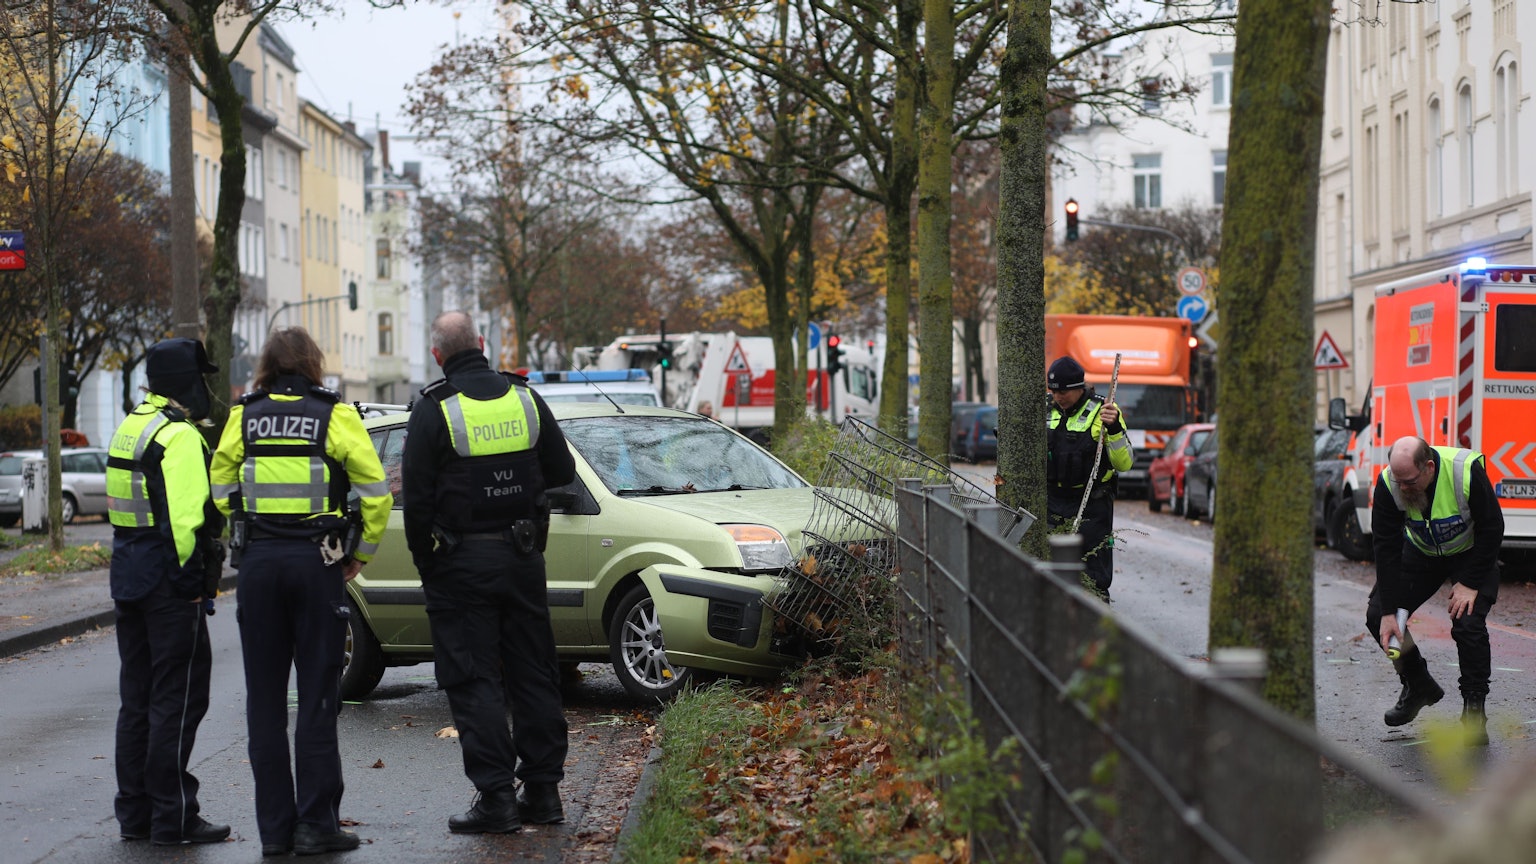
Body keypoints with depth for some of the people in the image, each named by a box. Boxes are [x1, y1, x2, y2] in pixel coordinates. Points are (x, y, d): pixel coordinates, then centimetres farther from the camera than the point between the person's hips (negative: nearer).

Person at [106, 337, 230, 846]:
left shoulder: (131, 427, 14)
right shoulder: (180, 437, -16)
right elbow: (188, 516, -23)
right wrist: (193, 579, -17)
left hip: (129, 575, 10)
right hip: (170, 582, -10)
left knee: (138, 698, 14)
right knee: (178, 699, -4)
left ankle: (135, 813, 19)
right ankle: (173, 818, -2)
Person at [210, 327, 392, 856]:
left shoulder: (243, 418, 6)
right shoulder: (335, 416, -2)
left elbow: (220, 491, 6)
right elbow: (377, 492, -4)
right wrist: (360, 554, 7)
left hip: (258, 562, 2)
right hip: (318, 563, -2)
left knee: (265, 699, 8)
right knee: (317, 698, 3)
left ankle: (274, 827, 9)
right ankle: (316, 825, 2)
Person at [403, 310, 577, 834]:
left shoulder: (434, 409, -10)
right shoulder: (525, 399, 3)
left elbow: (418, 498, -10)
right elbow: (561, 472, 10)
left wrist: (424, 561, 2)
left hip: (462, 562, -4)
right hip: (522, 555, 5)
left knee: (473, 679, -1)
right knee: (533, 673, 11)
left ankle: (496, 796, -5)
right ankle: (543, 790, 14)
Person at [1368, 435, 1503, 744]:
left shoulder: (1467, 472, -34)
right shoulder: (1388, 484, -25)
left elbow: (1491, 529, -21)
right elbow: (1387, 548, -22)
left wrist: (1470, 584, -22)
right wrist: (1388, 612, -25)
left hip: (1471, 553, -4)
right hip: (1421, 553, 4)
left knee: (1468, 622, -23)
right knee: (1377, 616, -7)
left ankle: (1474, 712, -10)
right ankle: (1419, 686, 15)